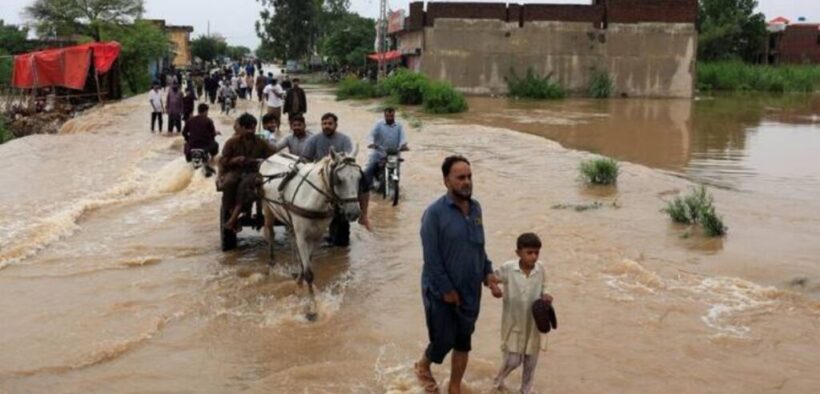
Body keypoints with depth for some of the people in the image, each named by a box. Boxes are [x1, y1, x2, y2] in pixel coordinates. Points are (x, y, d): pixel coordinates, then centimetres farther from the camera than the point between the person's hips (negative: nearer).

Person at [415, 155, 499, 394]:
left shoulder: (476, 208, 3)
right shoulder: (435, 212, -17)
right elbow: (431, 257, -17)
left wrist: (487, 272, 2)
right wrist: (446, 289, -16)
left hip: (470, 290, 6)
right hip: (441, 291, -5)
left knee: (463, 340, 13)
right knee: (444, 340, 5)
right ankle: (423, 366, 38)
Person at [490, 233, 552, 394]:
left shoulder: (540, 268, -9)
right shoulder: (508, 268, -17)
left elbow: (542, 289, 5)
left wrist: (545, 296, -16)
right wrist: (493, 287, -23)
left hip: (532, 323, 3)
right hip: (513, 323, -3)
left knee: (531, 362, 14)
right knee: (512, 361, 2)